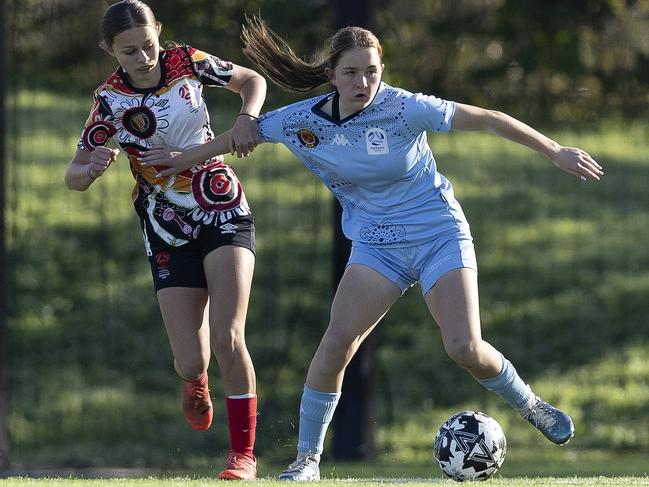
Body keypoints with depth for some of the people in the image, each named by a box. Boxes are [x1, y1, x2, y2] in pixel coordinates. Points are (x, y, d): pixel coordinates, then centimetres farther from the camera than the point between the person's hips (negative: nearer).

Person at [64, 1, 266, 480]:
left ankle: (243, 454, -5)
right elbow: (73, 176, -12)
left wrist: (247, 119, -13)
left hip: (223, 211, 0)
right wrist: (94, 168, -36)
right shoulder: (110, 99, -11)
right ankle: (196, 381, 36)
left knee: (227, 339, -18)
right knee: (190, 363, -5)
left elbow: (253, 81, 8)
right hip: (168, 232, 0)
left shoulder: (186, 61, -8)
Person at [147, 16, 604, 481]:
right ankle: (307, 459, -4)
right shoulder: (302, 121, -9)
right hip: (376, 245, 3)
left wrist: (556, 151, -17)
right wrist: (184, 160, 17)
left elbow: (486, 119, -16)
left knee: (465, 348, -16)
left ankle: (529, 404, 15)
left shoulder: (404, 108, -20)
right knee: (337, 341, -16)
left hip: (441, 236, -3)